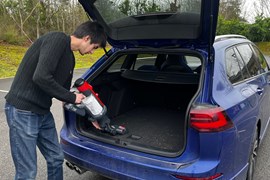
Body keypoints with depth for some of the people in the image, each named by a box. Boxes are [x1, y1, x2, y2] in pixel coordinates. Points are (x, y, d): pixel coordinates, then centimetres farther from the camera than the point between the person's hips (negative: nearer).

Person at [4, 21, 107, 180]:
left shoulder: (70, 58, 11)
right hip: (22, 111, -9)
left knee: (56, 159, 16)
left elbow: (64, 91, 19)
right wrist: (72, 97, -16)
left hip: (43, 113, 9)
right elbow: (41, 77, -29)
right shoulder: (57, 39, -16)